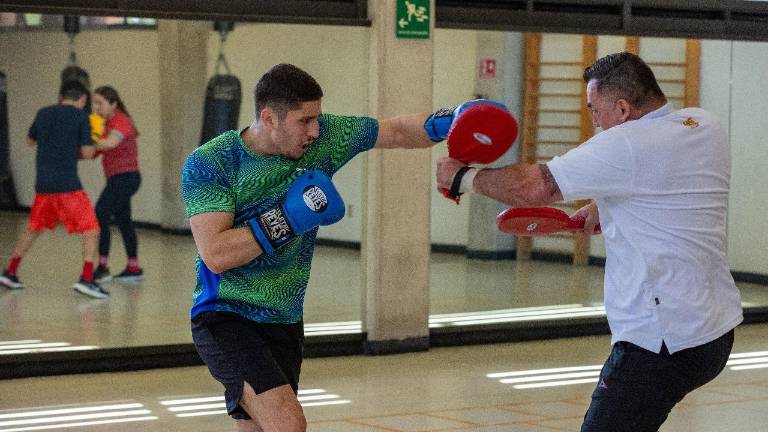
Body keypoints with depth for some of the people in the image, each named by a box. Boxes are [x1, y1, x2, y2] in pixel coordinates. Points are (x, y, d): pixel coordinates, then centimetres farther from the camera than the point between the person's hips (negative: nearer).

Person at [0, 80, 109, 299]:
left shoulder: (43, 114, 10)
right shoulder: (81, 117, -4)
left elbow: (30, 140, 27)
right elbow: (87, 153, -8)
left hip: (43, 184, 6)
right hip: (68, 184, -6)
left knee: (33, 228, 23)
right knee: (91, 230, 0)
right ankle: (86, 279, -13)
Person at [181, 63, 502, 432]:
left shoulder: (323, 138, -3)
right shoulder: (209, 163, -15)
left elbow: (397, 131, 5)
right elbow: (215, 255, -24)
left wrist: (449, 122, -14)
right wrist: (288, 218, -24)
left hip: (285, 322, 6)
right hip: (225, 317, -6)